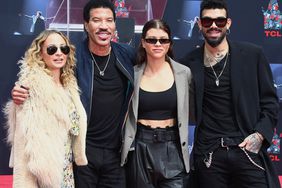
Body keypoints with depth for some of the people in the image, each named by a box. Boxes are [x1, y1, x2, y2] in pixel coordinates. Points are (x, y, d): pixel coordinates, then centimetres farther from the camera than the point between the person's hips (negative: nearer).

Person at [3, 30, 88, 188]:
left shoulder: (69, 85, 9)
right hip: (45, 172, -7)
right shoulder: (32, 87, -15)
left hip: (67, 170, 7)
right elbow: (24, 138, -18)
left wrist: (78, 158, 13)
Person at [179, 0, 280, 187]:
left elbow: (270, 101, 5)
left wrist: (260, 134, -8)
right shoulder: (190, 62, 6)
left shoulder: (252, 54, 3)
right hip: (208, 155, 1)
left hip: (248, 150, -1)